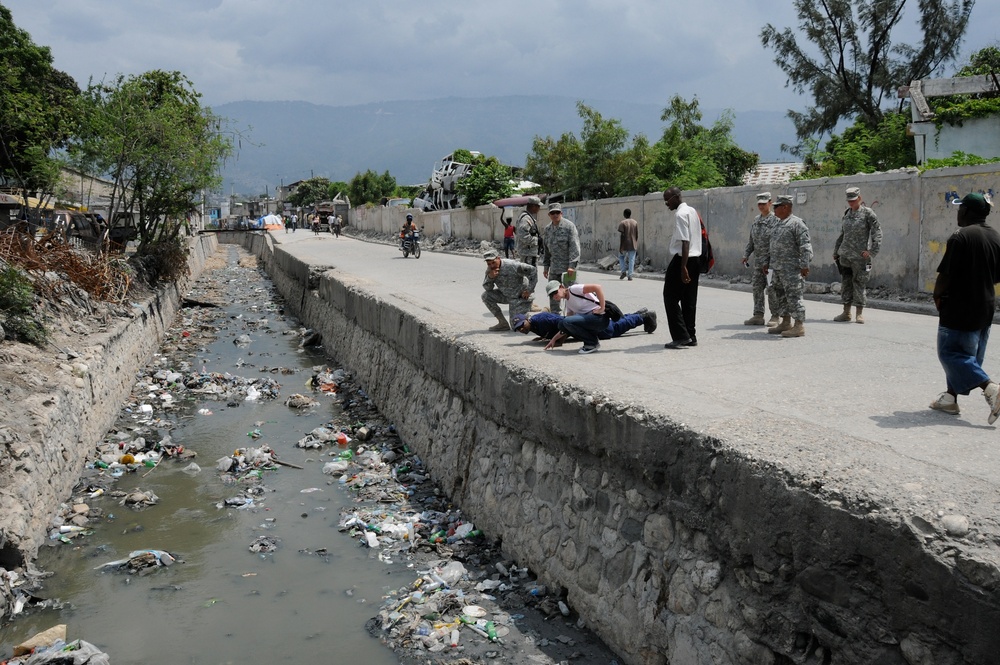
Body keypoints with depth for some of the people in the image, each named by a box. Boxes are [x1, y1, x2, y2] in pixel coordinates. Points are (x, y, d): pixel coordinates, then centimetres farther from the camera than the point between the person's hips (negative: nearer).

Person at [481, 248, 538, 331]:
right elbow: (487, 288, -3)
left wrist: (529, 290, -22)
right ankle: (503, 323, -1)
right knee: (486, 295, -7)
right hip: (507, 296, 7)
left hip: (521, 296, -7)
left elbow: (533, 270, -26)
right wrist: (490, 277, -25)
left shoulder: (512, 265, -28)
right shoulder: (490, 269, -6)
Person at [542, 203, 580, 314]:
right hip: (554, 267, 6)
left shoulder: (569, 226, -7)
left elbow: (574, 246, -13)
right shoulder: (548, 229, 12)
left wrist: (572, 265, -19)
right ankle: (554, 315, 20)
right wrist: (545, 266, 15)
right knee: (552, 292, 9)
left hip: (567, 267, -6)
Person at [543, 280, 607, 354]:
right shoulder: (568, 303, 18)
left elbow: (597, 287, -20)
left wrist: (602, 308, -20)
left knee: (567, 322, -22)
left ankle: (592, 343, -7)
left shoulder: (573, 289, -9)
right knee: (562, 324, 0)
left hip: (599, 317, -9)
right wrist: (554, 339, 15)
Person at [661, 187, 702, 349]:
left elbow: (685, 243, -22)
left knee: (671, 298, -4)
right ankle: (690, 336, 15)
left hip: (682, 258, -10)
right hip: (695, 258, 10)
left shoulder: (680, 214, -14)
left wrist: (682, 267, -26)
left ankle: (681, 336, -9)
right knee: (689, 300, 11)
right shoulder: (692, 211, 16)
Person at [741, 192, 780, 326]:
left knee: (771, 288, -4)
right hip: (758, 260, 7)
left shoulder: (775, 219, -8)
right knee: (757, 287, 7)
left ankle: (775, 316, 4)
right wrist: (746, 255, 13)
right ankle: (758, 316, 13)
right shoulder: (756, 220, 15)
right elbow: (751, 240, 22)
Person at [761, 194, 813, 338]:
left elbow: (805, 246, -16)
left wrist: (804, 265, -22)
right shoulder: (776, 224, 18)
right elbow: (770, 245, 25)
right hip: (777, 268, 9)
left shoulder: (796, 223, -10)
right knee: (781, 295, 13)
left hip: (791, 268, -9)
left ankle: (799, 326, -4)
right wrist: (766, 262, 22)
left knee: (793, 296, -8)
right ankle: (785, 323, 22)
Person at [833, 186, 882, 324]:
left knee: (859, 283, -2)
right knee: (845, 283, 7)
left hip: (859, 256, -5)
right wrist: (836, 251, 18)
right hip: (845, 255, 6)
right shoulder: (847, 213, 12)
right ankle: (846, 313, 13)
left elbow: (877, 233, -7)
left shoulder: (867, 213, -5)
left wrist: (871, 251, -15)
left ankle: (859, 313, 5)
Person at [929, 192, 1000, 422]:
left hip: (959, 308, -8)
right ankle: (950, 397, 20)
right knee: (968, 355, 14)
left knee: (951, 353, -3)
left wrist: (937, 295, -3)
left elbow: (946, 274, -18)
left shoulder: (961, 236, -17)